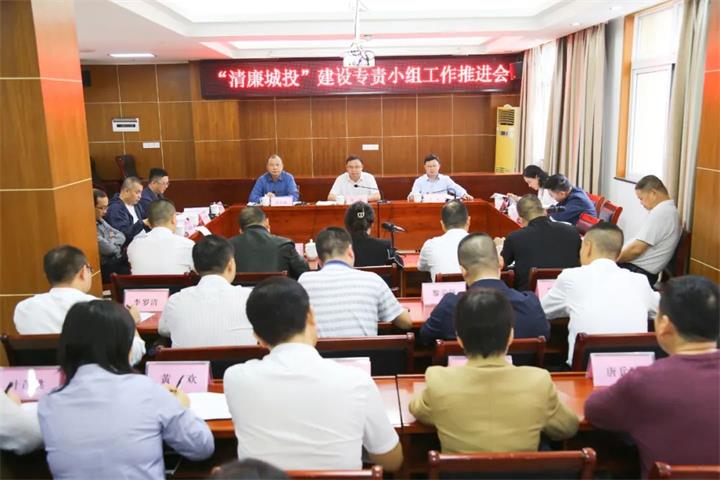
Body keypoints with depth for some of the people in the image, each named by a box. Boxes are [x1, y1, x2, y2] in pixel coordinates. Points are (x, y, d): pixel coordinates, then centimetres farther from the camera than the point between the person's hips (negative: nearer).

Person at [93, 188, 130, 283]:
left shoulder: (100, 220, 10)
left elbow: (121, 236, 14)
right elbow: (108, 249, -22)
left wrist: (112, 241, -7)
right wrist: (116, 244, -1)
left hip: (117, 259, 9)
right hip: (105, 268, -9)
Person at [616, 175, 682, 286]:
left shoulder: (660, 212, -19)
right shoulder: (669, 209, 14)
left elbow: (636, 249, -22)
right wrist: (616, 255, 11)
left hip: (638, 271, -10)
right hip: (640, 269, 10)